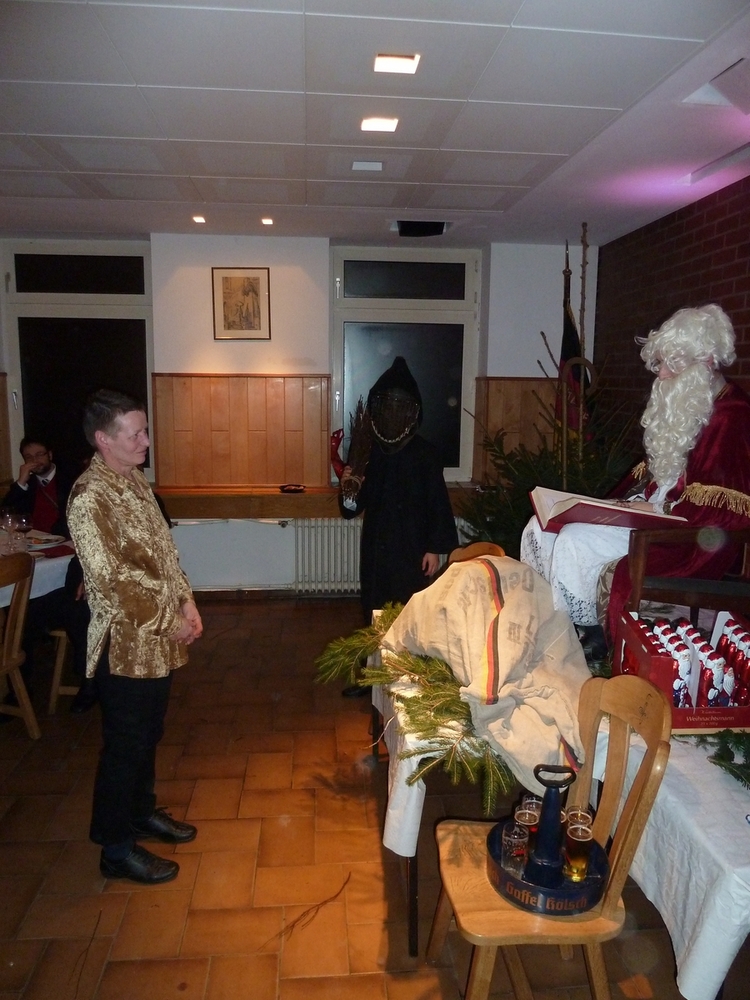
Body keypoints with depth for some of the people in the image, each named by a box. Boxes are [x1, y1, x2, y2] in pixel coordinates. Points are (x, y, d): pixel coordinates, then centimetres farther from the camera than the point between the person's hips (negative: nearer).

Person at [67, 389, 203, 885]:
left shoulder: (134, 479, 7)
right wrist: (168, 620, -17)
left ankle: (142, 811, 42)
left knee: (148, 733, 22)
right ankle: (116, 848, 24)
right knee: (125, 744, 7)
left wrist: (186, 602, 3)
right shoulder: (89, 497, -21)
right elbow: (110, 578, -24)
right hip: (126, 642, -8)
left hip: (158, 638, 8)